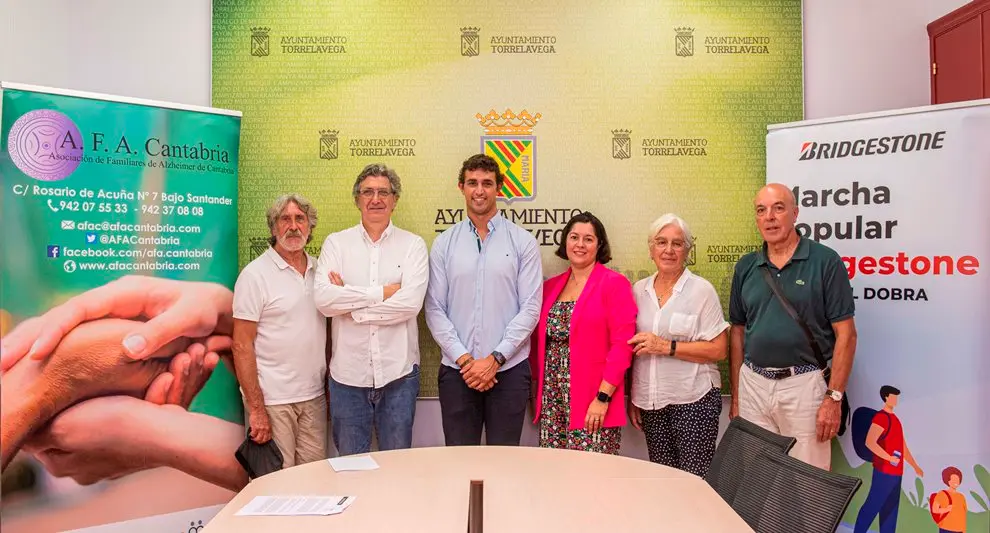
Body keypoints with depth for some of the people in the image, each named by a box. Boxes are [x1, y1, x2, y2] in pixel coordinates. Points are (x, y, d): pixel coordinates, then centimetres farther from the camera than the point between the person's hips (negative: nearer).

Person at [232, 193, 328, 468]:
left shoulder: (319, 270, 8)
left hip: (314, 396, 5)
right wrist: (256, 408, -14)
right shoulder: (255, 274, -9)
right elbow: (242, 346, -11)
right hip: (272, 400, -5)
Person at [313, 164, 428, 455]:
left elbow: (411, 303, -14)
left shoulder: (413, 245, 1)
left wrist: (350, 303, -11)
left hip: (398, 373, -1)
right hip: (348, 373, 1)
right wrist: (382, 292, -13)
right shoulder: (336, 243, 4)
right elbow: (323, 299, -11)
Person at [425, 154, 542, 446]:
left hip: (509, 370, -1)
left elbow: (530, 308, -4)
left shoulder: (522, 241, 1)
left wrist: (494, 359, -11)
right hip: (456, 370, 1)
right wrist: (463, 359, -8)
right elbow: (435, 310, 2)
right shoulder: (444, 243, 5)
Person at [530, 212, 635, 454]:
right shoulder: (551, 286, 12)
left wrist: (602, 398, -15)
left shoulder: (614, 283, -4)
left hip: (594, 404, -5)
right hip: (551, 403, 5)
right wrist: (537, 385, 6)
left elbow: (622, 345, -10)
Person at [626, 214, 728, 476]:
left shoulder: (701, 290, -5)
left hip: (693, 400, -4)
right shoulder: (639, 290, 7)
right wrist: (632, 398, 12)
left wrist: (666, 346, -17)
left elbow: (719, 350, -9)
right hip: (651, 402, 4)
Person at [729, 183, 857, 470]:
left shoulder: (825, 261, -5)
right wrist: (735, 395, 9)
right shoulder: (746, 266, 7)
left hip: (804, 383, -4)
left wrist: (834, 397, -11)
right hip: (753, 383, 4)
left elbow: (846, 334, -6)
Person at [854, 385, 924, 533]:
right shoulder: (881, 417, -13)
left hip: (896, 472, 9)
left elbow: (902, 447, 25)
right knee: (872, 506, -6)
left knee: (890, 509, 11)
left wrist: (915, 466, 26)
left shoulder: (895, 419, 17)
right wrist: (889, 458, -23)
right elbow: (870, 442, -24)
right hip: (884, 471, -9)